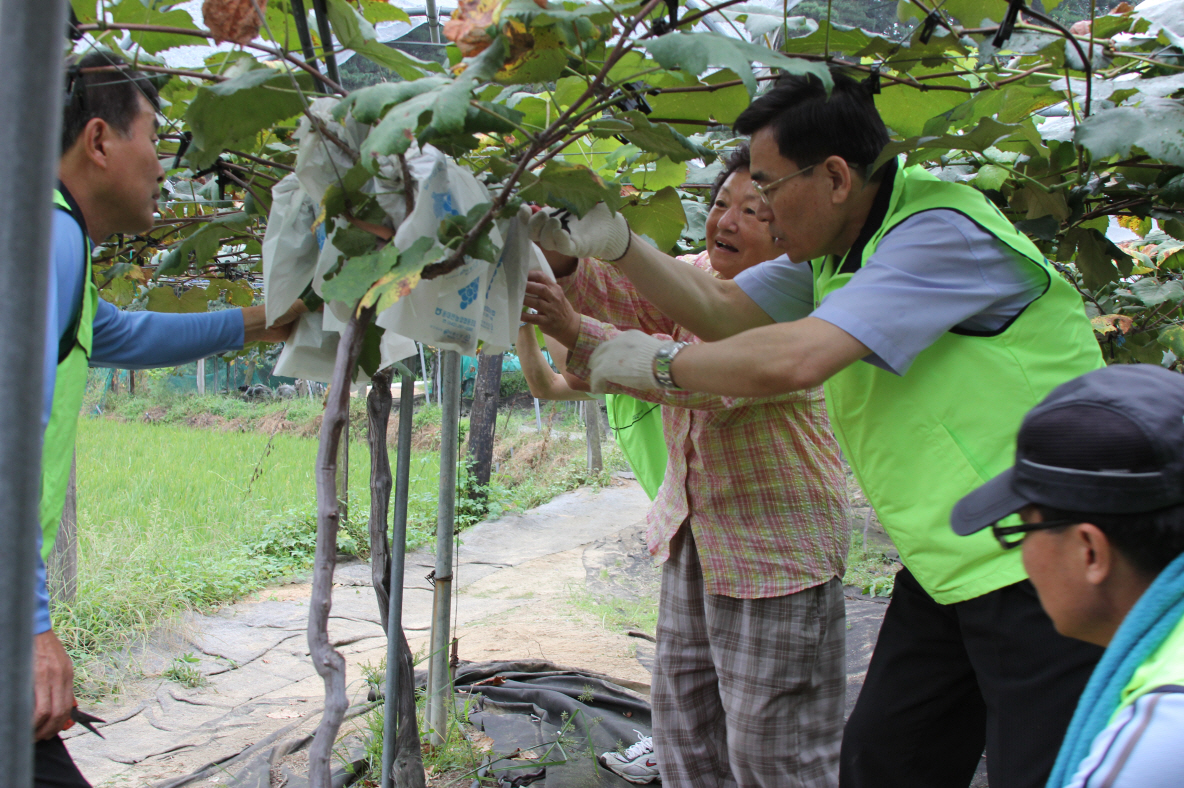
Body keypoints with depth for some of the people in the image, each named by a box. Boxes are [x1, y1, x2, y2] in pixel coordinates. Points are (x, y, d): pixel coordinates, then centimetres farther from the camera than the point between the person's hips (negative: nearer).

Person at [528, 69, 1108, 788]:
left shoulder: (944, 233, -21)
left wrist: (659, 363, -14)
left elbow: (795, 358, -29)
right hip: (946, 569, 9)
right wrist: (616, 243, 0)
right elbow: (722, 309, 13)